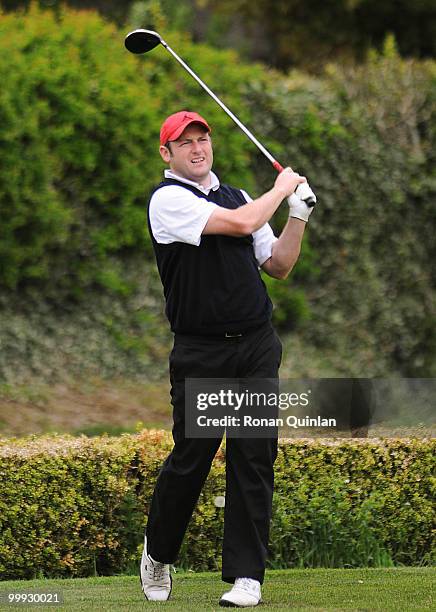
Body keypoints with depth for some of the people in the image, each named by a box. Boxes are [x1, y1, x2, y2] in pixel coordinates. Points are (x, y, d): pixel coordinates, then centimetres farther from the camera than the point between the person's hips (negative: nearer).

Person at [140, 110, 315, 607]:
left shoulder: (236, 196, 15)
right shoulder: (169, 199, -7)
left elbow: (278, 265, 17)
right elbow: (241, 223, -19)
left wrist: (298, 215, 4)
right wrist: (281, 188, -3)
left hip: (257, 347, 5)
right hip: (200, 352, -5)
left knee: (254, 458, -1)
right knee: (191, 456, -1)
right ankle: (157, 553, 23)